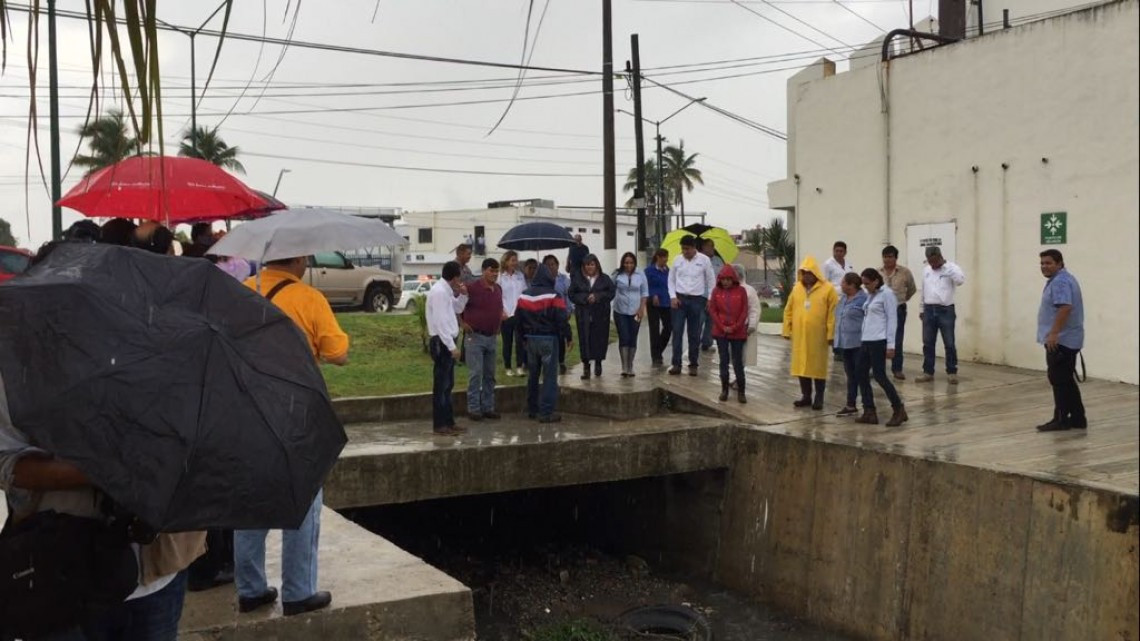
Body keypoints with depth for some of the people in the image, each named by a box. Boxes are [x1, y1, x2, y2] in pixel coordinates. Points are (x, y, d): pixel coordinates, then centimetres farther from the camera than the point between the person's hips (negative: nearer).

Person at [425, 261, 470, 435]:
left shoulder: (446, 290, 12)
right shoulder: (439, 291, -18)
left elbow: (457, 309, 25)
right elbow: (440, 322, -23)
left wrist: (463, 295, 6)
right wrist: (452, 346, -23)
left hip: (447, 342, 10)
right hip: (441, 343, -10)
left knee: (448, 385, 14)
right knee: (441, 385, -4)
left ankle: (448, 422, 21)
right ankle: (440, 425, 1)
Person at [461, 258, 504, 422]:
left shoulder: (498, 289, 8)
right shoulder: (473, 288, -12)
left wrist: (502, 315, 11)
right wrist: (462, 323, -8)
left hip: (492, 337, 7)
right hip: (475, 336, -7)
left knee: (489, 375, 11)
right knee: (475, 374, -6)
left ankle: (488, 407, 18)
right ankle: (473, 409, 0)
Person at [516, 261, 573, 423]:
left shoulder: (524, 296, 6)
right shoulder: (553, 296, -12)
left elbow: (519, 319, 12)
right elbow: (562, 320, -14)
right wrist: (567, 337, -4)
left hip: (530, 338, 6)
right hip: (548, 338, -6)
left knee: (532, 374, 16)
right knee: (549, 376, -3)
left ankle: (532, 409, 23)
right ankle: (546, 412, -6)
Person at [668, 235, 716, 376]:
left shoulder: (704, 260, -2)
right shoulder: (677, 260, 3)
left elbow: (711, 280, 3)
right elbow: (671, 279, 10)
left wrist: (710, 299, -1)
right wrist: (673, 296, -1)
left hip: (697, 300, -1)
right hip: (679, 299, 1)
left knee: (694, 334, 5)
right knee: (677, 331, -5)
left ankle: (693, 364, 13)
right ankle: (676, 364, -2)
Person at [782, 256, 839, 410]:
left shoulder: (827, 289, -6)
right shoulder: (796, 288, 8)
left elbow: (833, 313, -9)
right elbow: (788, 310, 12)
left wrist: (831, 334, -12)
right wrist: (787, 330, 8)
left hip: (818, 336, -4)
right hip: (799, 335, 4)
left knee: (818, 366, 3)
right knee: (801, 365, 9)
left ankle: (819, 398, 12)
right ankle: (806, 396, 20)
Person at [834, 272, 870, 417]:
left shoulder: (863, 299, -14)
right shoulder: (843, 298, 12)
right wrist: (838, 338, 20)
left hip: (859, 344, -8)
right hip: (845, 343, 8)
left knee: (861, 375, -3)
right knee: (850, 375, 15)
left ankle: (868, 408, 4)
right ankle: (850, 405, 23)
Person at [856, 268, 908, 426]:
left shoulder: (887, 294, -7)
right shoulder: (870, 296, 16)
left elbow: (891, 319, -10)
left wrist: (890, 345, -14)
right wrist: (863, 338, 13)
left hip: (879, 341, -8)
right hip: (866, 341, 8)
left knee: (879, 376, -8)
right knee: (863, 376, 5)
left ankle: (899, 410, 2)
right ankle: (869, 413, 10)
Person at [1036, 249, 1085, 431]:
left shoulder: (1060, 282, -15)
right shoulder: (1061, 279, 19)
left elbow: (1065, 307, -28)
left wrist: (1053, 334, -29)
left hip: (1060, 341, -11)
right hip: (1066, 340, 11)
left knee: (1059, 380, -7)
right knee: (1066, 380, 12)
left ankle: (1062, 419, -3)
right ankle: (1077, 418, 15)